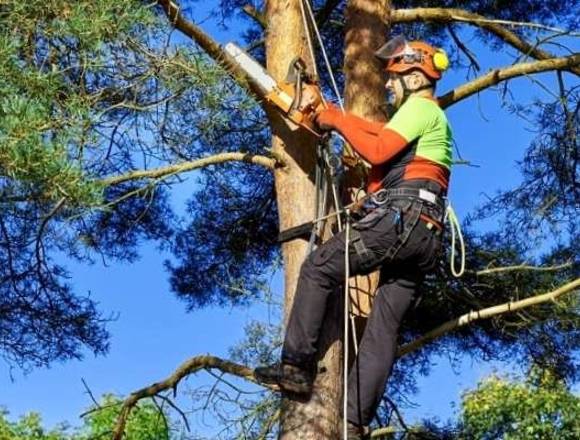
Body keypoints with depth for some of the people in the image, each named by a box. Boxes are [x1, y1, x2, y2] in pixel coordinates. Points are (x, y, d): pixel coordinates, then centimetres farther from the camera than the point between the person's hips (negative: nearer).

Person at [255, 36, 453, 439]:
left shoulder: (420, 107, 1)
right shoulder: (430, 119, 32)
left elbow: (379, 151, -11)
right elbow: (386, 137, 28)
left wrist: (339, 121, 1)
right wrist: (340, 119, 22)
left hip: (402, 218, -10)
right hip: (426, 235, 10)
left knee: (319, 267, -3)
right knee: (385, 326, 4)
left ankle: (297, 367, -6)